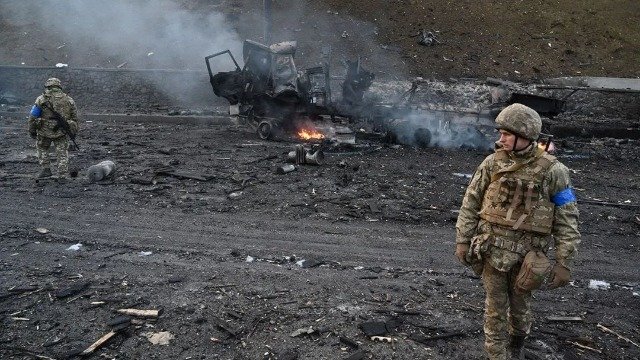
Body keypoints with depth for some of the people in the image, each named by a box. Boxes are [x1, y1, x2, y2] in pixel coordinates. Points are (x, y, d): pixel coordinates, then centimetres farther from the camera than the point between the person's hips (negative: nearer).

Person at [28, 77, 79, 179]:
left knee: (42, 148, 24)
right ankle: (63, 176, 6)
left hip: (44, 131, -1)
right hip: (62, 133, 1)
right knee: (62, 154, 8)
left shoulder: (41, 99, -1)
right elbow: (74, 118, 9)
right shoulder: (69, 100, 6)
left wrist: (32, 130, 8)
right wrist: (74, 131, 18)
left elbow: (33, 116, -1)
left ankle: (45, 169, 17)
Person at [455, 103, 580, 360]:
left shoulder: (552, 171, -10)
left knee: (520, 305, 19)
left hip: (526, 252, -1)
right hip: (493, 248, 1)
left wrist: (564, 263, -9)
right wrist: (462, 240, 0)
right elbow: (470, 203, 2)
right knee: (495, 308, 8)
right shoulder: (493, 163, -5)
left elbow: (566, 220, -6)